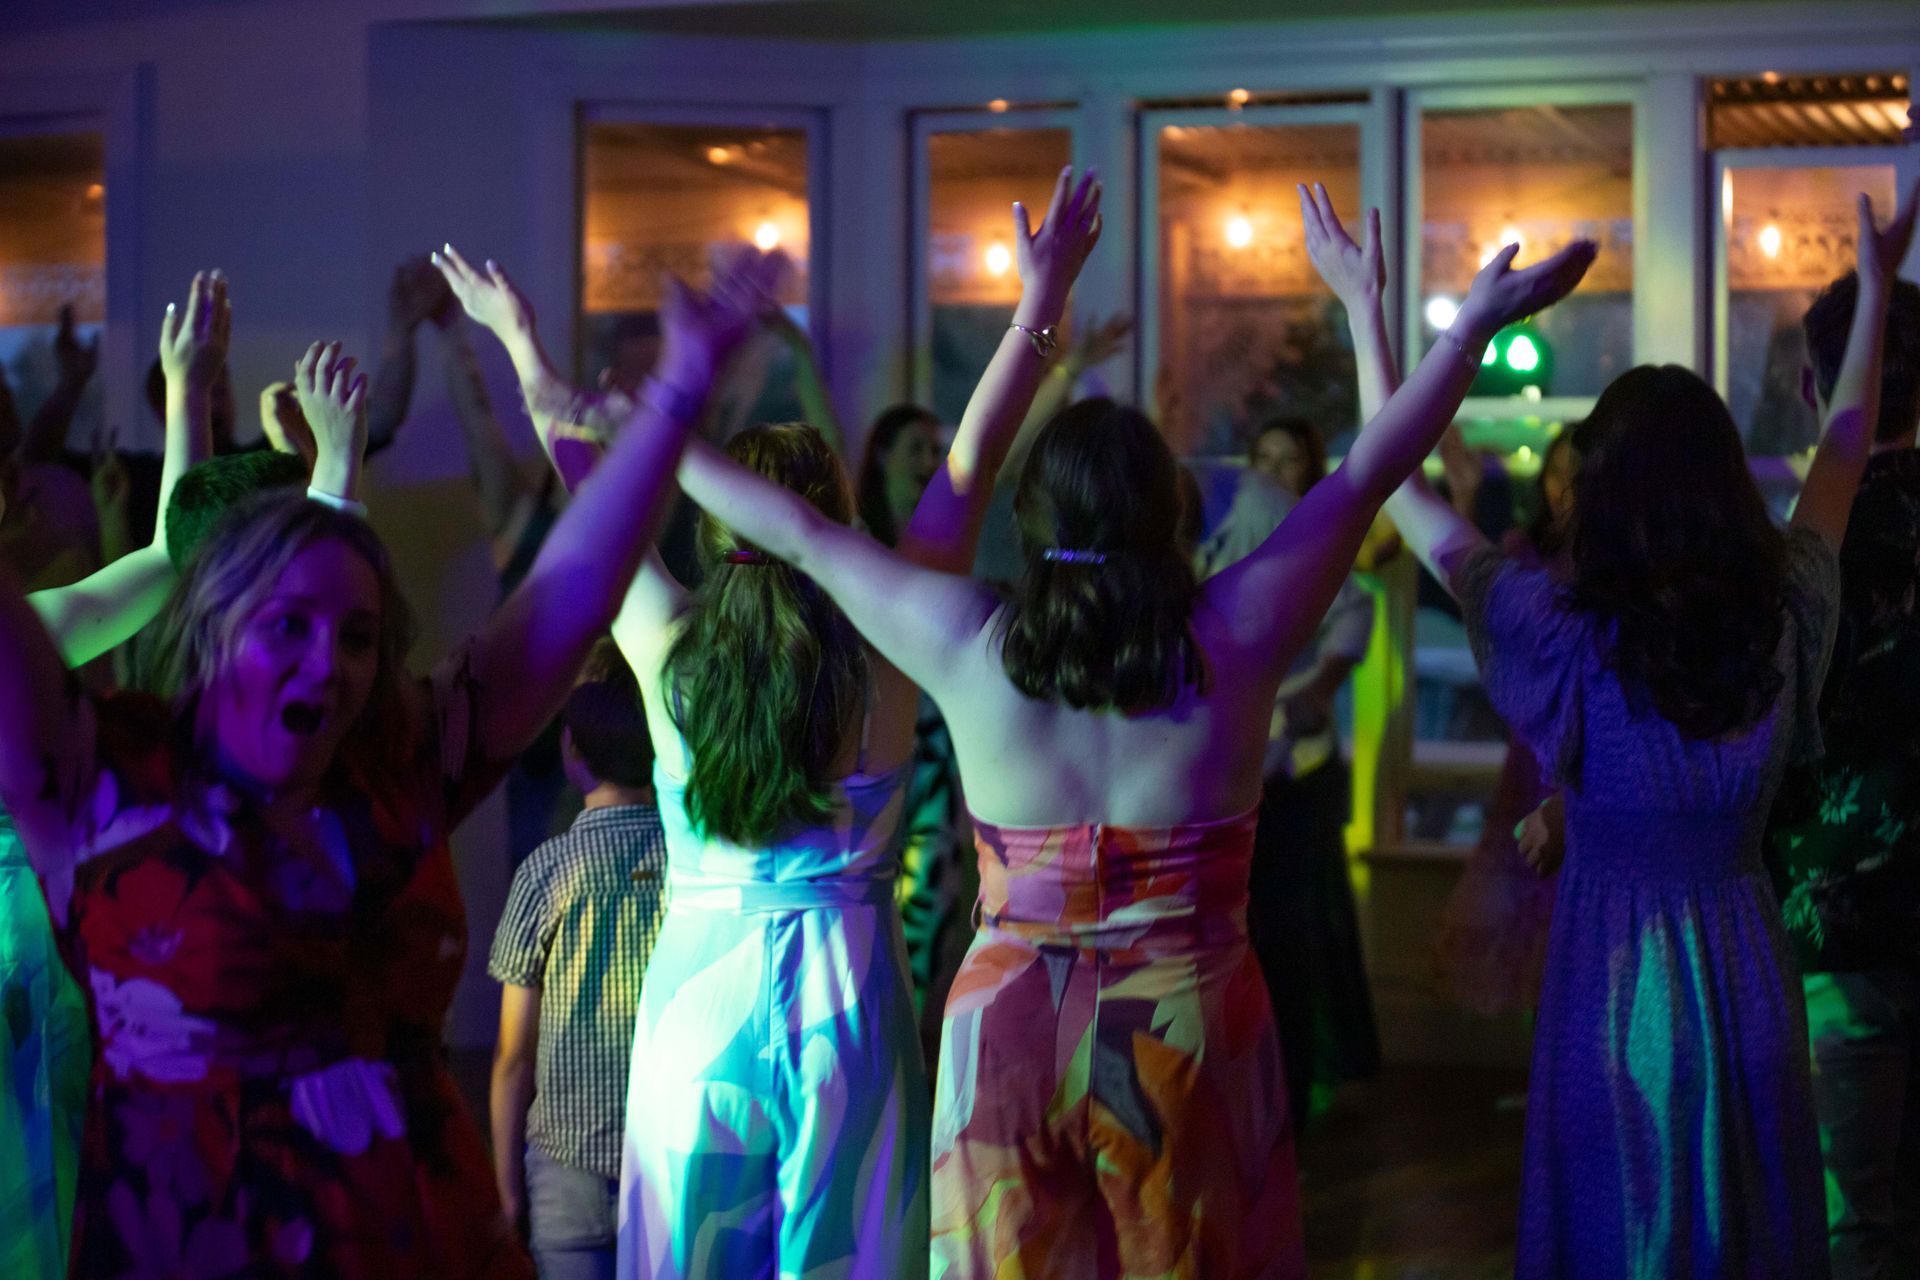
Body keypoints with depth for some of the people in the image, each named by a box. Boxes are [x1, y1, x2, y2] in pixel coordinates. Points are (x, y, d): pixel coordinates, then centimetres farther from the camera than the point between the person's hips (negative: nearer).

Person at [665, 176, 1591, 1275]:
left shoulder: (968, 647, -6)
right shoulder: (1234, 642, -7)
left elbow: (802, 535, 5)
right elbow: (1370, 472, 0)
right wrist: (1478, 326, 7)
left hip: (1008, 1027, 1)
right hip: (1186, 1030, -1)